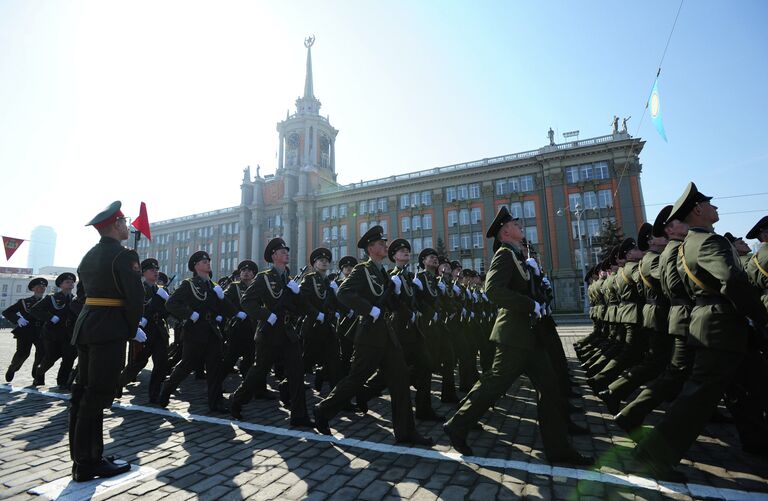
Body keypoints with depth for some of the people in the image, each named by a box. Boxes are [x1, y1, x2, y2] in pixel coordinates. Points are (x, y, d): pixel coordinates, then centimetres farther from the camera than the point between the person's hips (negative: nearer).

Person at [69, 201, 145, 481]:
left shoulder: (89, 256, 16)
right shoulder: (123, 254, -12)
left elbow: (83, 293, 20)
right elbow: (135, 296, -18)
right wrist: (133, 330, -4)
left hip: (86, 325, 9)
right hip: (110, 330, -9)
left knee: (83, 393, 13)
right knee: (96, 395, -3)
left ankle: (81, 458, 23)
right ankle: (89, 464, 6)